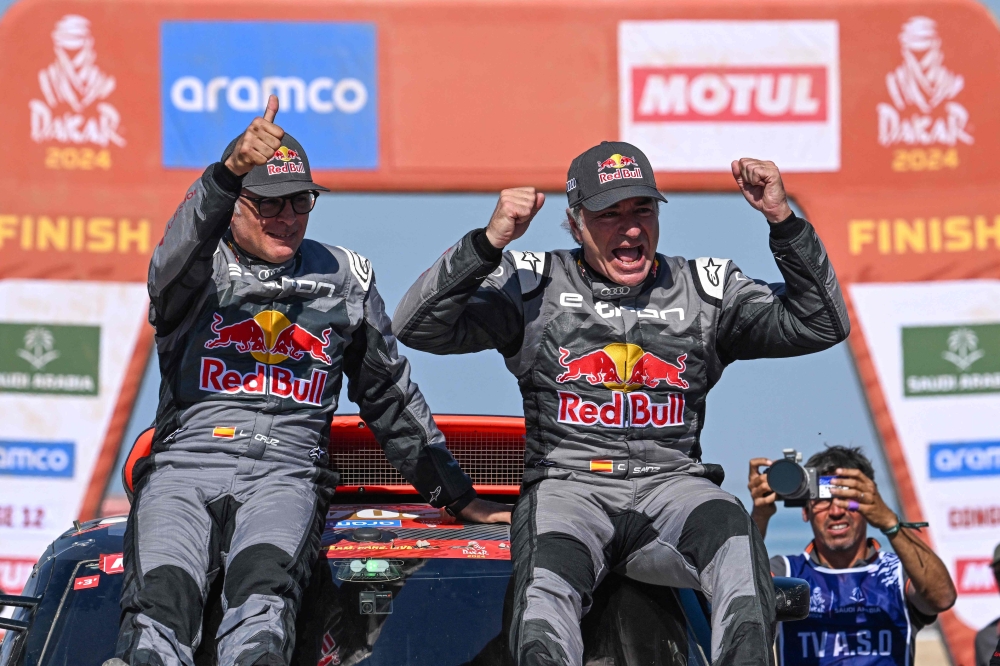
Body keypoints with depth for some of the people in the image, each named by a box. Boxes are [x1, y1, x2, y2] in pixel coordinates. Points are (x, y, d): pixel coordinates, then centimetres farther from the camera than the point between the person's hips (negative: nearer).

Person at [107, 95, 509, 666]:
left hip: (287, 473, 0)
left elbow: (392, 396, 29)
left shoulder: (345, 278, 21)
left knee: (263, 592, -35)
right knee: (161, 608, -31)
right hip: (185, 462, 0)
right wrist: (230, 171, -34)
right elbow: (173, 267, -16)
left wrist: (456, 495, 30)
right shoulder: (198, 263, 12)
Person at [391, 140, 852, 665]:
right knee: (546, 595, -35)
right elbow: (416, 328, 1)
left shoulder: (706, 290, 15)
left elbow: (821, 325, 8)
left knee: (733, 537, -33)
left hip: (672, 485, 1)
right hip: (567, 485, -1)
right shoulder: (534, 285, 10)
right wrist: (489, 241, -11)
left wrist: (784, 222, -4)